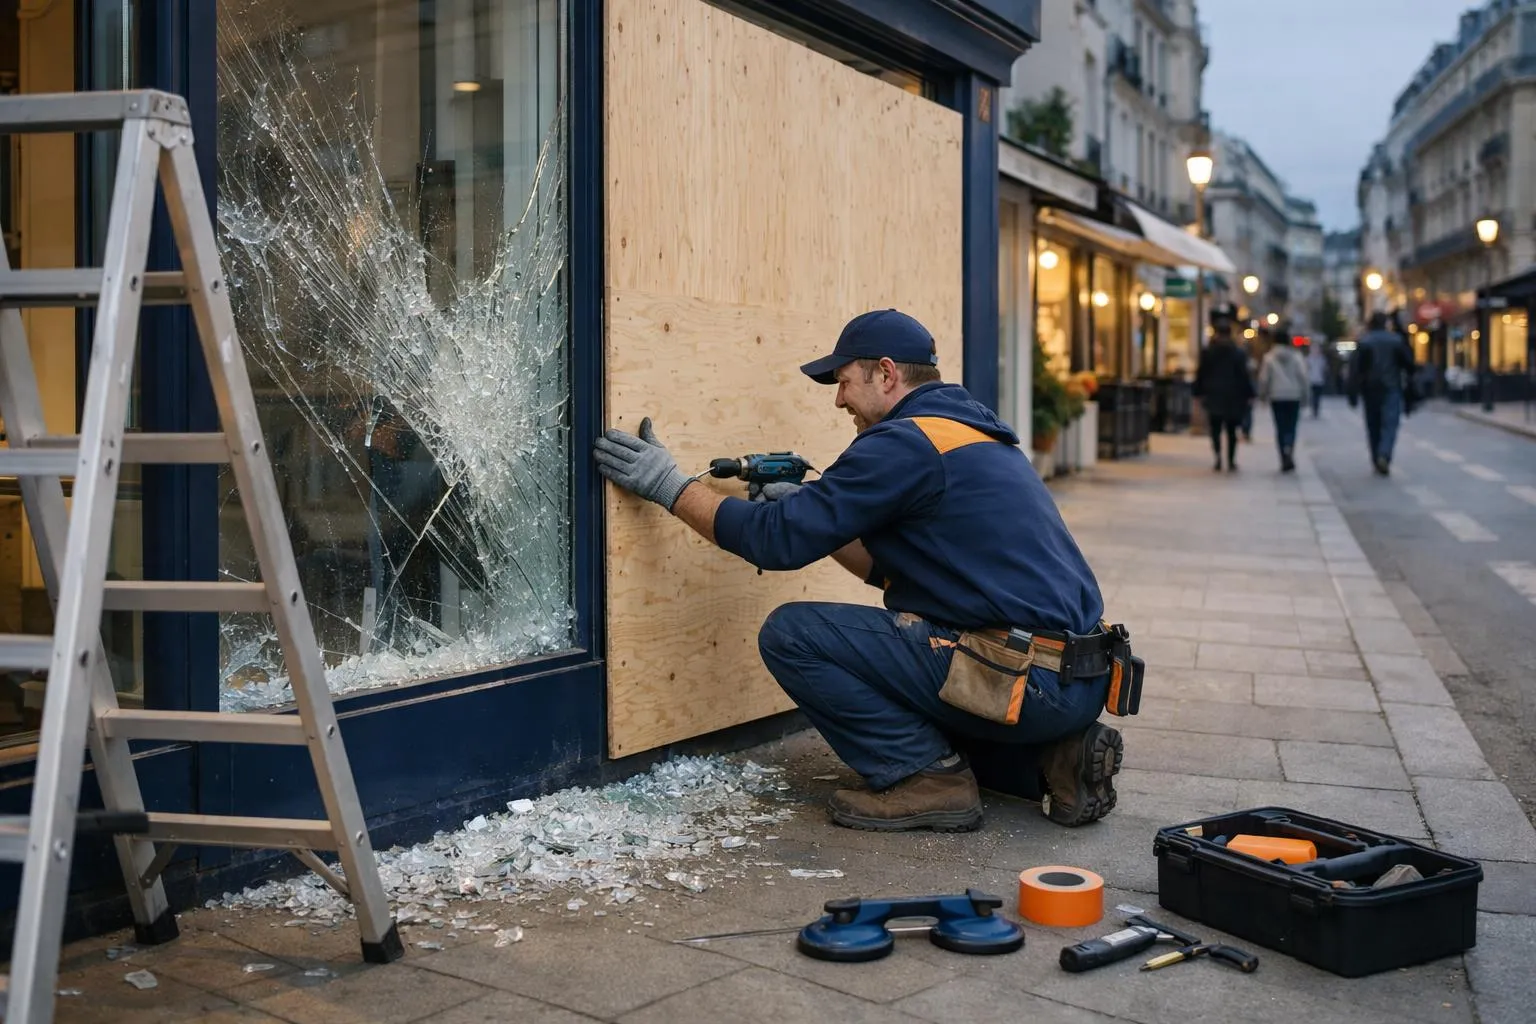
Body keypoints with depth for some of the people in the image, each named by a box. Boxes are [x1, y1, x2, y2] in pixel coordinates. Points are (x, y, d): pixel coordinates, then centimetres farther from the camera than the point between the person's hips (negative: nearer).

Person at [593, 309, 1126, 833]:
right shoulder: (978, 435, 20)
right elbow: (887, 567, 25)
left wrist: (671, 485, 0)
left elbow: (779, 539, -11)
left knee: (790, 634, -8)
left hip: (1026, 681, -10)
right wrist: (804, 506, 16)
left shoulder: (904, 442, -10)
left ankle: (928, 779, -5)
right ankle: (1055, 756, 14)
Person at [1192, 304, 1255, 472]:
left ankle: (1218, 455, -15)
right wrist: (1249, 396, -2)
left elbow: (1201, 374, 1)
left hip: (1213, 396, 1)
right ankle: (1231, 461, 5)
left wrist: (1199, 393, 7)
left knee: (1215, 428, 6)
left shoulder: (1207, 352, -1)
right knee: (1231, 430, 6)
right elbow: (1244, 375, -5)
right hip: (1233, 397, -1)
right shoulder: (1238, 353, -4)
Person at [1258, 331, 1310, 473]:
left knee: (1280, 428, 4)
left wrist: (1263, 394, 10)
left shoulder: (1269, 357, -4)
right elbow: (1303, 376, -3)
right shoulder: (1296, 356, 0)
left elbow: (1264, 379, -4)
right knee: (1291, 426, 6)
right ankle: (1288, 451, -19)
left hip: (1277, 397, -1)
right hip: (1294, 396, 1)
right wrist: (1304, 393, 6)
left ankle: (1285, 459, 0)